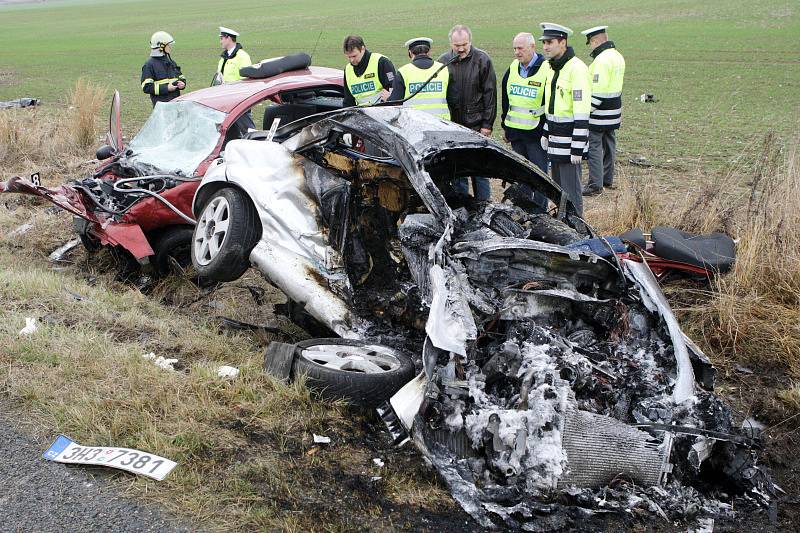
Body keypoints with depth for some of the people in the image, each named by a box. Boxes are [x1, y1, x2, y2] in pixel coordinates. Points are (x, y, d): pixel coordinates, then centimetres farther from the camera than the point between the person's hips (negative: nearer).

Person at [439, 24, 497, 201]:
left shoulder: (482, 60, -3)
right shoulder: (443, 61, 5)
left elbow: (490, 94, -3)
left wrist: (487, 124, -6)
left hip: (476, 125, -3)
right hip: (452, 125, 3)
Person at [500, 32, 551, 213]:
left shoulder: (546, 69, -9)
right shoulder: (513, 68, 9)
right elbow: (505, 99, 19)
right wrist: (505, 126, 18)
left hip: (536, 132, -6)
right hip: (515, 130, 6)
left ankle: (540, 211, 6)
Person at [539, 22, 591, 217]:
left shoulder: (577, 68, -16)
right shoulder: (553, 67, 14)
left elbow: (582, 112, -20)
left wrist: (577, 148, -22)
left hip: (569, 141, -9)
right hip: (555, 140, 9)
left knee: (571, 193, -5)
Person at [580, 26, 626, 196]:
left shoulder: (602, 59, -18)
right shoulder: (618, 56, 13)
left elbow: (598, 89, -23)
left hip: (599, 111, -10)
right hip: (614, 110, 10)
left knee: (594, 146, -6)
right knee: (609, 145, 17)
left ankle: (595, 185, -6)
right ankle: (608, 180, 28)